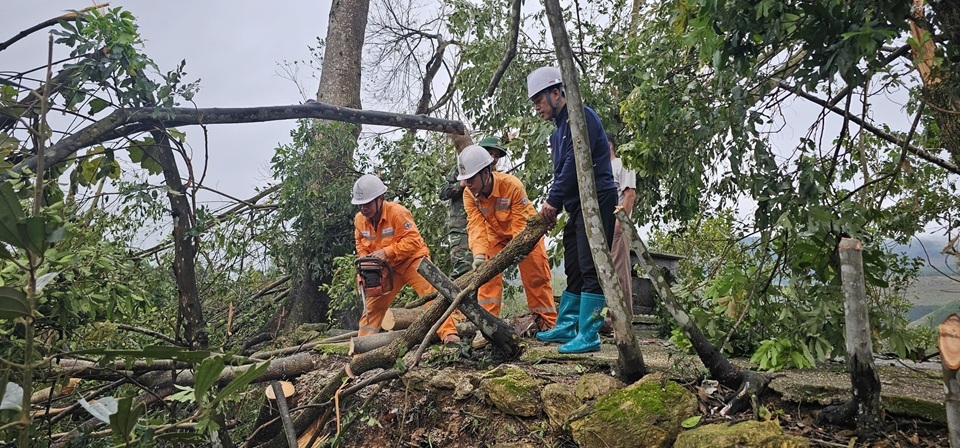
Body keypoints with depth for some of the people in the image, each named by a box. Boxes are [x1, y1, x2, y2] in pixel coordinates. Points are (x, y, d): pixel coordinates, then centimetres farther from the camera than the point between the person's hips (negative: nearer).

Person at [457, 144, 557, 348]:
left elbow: (520, 223, -32)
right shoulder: (469, 194, -23)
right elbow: (476, 225, -30)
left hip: (524, 231, -3)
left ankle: (549, 323, 15)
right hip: (496, 234, 3)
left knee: (536, 276, 1)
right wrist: (479, 253, -45)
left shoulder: (512, 185, -35)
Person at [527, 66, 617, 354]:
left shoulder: (581, 117, -9)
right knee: (573, 269, 14)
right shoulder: (558, 131, 20)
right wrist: (552, 205, 3)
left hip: (596, 200, -10)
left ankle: (588, 336, -8)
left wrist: (553, 200, -14)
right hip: (577, 206, 10)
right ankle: (566, 327, 24)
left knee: (590, 268, -10)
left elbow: (575, 163, -18)